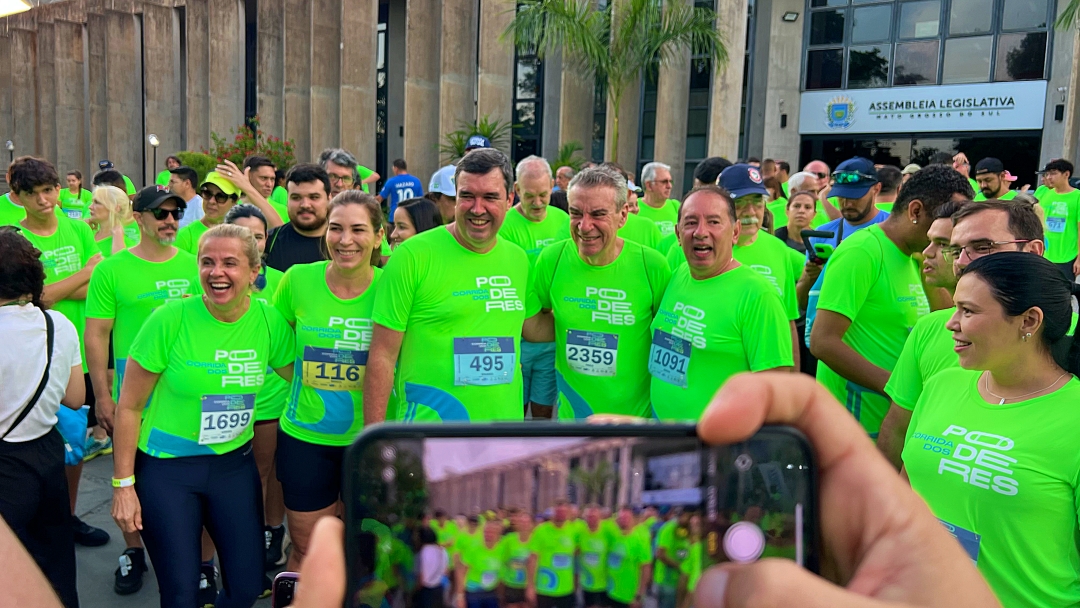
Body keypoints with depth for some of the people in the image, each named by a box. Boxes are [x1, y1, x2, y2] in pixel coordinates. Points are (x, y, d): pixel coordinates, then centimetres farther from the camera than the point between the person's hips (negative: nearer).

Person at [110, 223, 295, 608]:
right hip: (166, 468, -3)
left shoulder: (270, 320, -8)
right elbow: (129, 406, -9)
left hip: (235, 464, 3)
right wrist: (123, 484, -7)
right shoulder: (171, 319, -16)